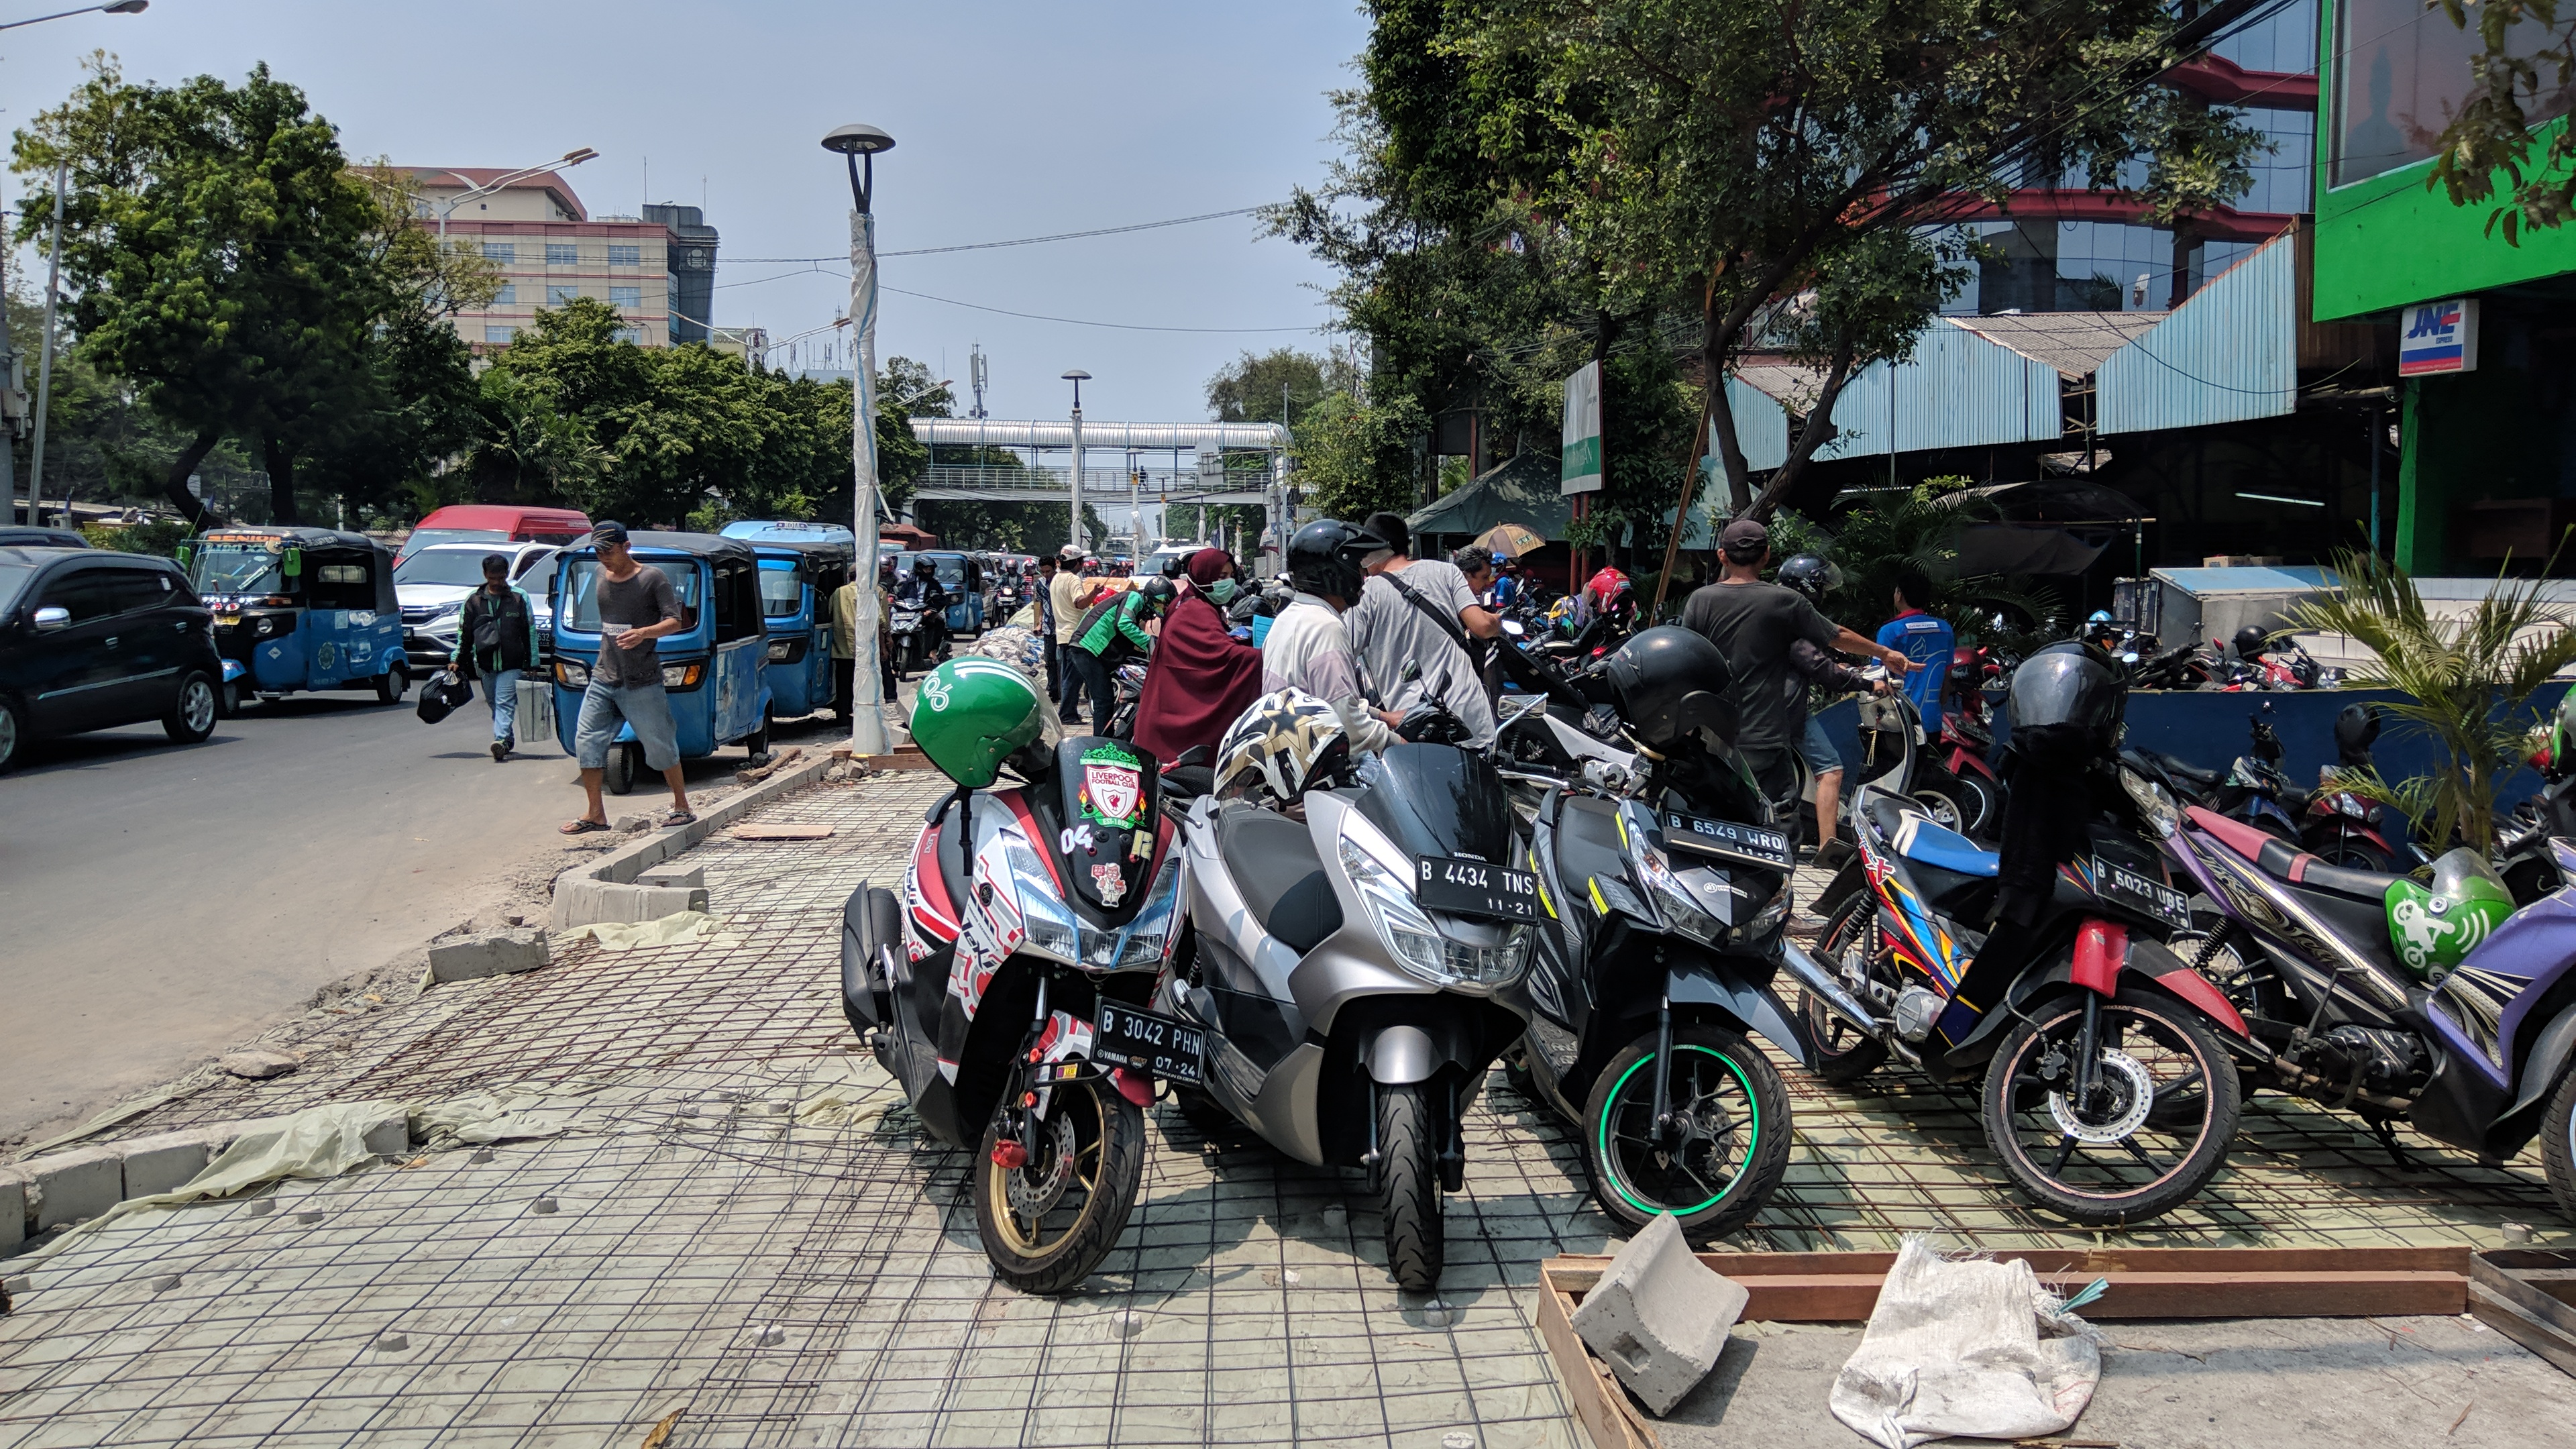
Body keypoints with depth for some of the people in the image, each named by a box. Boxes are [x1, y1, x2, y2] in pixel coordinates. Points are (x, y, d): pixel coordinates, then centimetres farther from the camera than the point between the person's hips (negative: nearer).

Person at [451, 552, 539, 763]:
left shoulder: (519, 598, 0)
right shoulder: (473, 600, 6)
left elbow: (531, 632, 3)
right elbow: (463, 633, 13)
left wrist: (532, 663, 1)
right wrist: (456, 660, 8)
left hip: (511, 664, -4)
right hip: (485, 664, 4)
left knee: (504, 703, -13)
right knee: (495, 704, 10)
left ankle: (501, 740, -24)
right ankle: (507, 741, 21)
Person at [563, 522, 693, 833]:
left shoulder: (653, 578, -7)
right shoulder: (601, 575, 11)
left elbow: (674, 622, -13)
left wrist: (644, 633, -28)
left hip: (642, 682, -6)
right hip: (604, 677, 6)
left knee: (660, 746, 1)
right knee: (586, 741, -1)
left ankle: (681, 806, 16)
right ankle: (595, 814, 7)